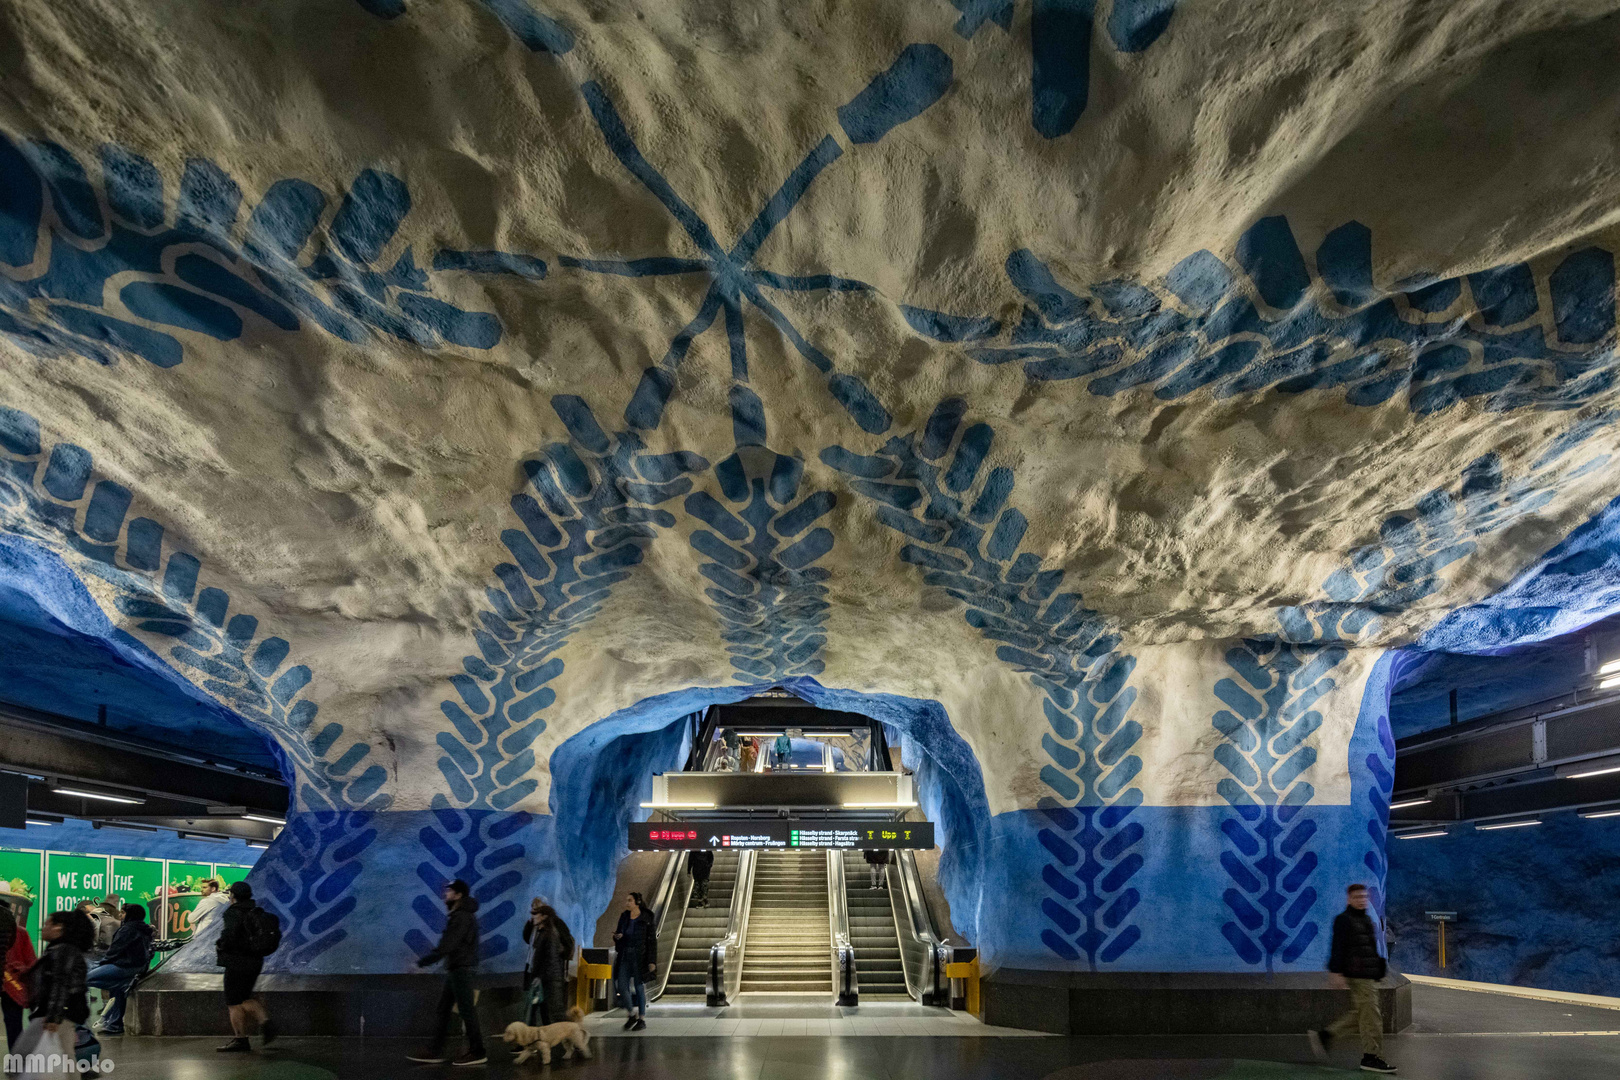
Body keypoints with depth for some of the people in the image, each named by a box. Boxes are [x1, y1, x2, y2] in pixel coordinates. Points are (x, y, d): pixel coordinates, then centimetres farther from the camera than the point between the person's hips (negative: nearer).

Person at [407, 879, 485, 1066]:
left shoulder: (462, 917, -17)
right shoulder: (459, 914, 15)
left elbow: (446, 946, -23)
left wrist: (421, 963, -20)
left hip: (460, 970, -10)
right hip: (453, 969, 10)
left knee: (466, 1010, -5)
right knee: (443, 1009, 10)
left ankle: (477, 1052, 1)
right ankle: (436, 1052, 13)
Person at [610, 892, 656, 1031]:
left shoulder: (646, 919, -7)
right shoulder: (624, 917, 8)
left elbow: (652, 940, -8)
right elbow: (618, 940, 14)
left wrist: (652, 961, -14)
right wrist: (617, 936, -11)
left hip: (639, 956, -5)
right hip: (625, 956, 5)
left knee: (639, 987, 0)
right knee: (622, 986, -1)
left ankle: (642, 1019, 12)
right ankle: (631, 1014, 18)